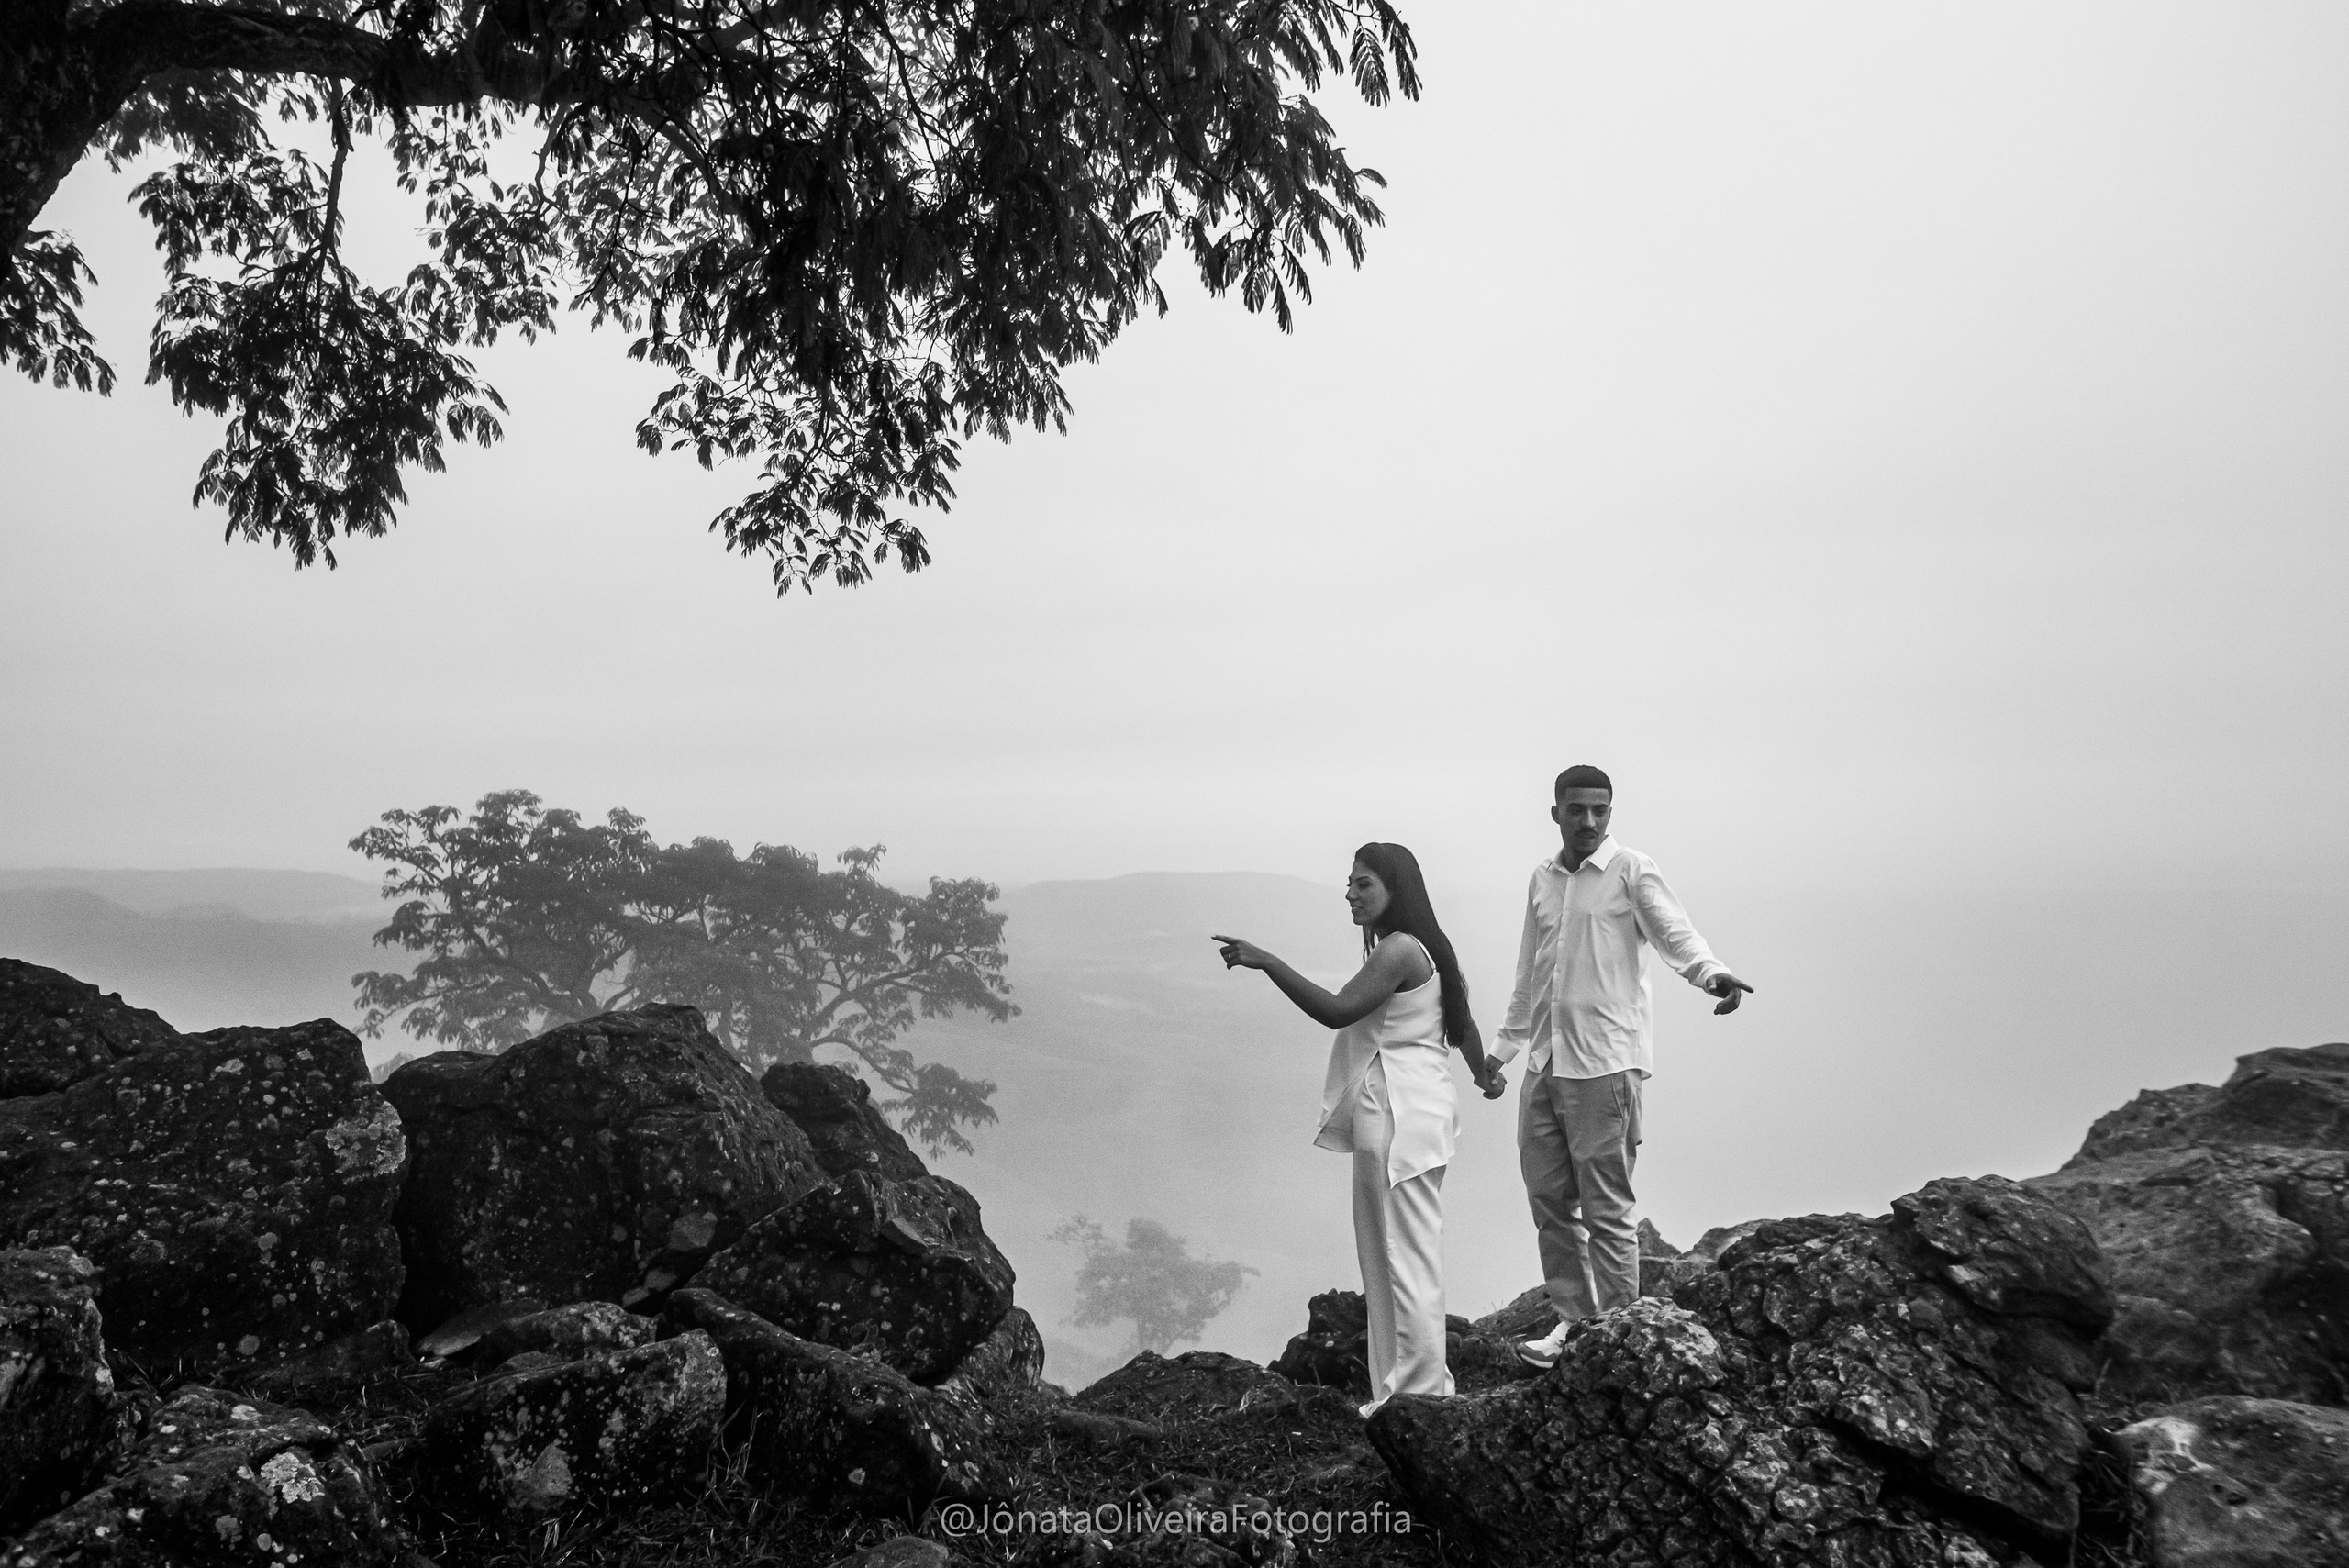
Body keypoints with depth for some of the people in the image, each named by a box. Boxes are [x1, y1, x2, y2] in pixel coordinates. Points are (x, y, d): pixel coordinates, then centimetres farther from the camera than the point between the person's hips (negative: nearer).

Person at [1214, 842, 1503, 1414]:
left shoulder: (1398, 949, -17)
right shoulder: (1420, 947, 15)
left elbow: (1337, 1011, -26)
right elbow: (1462, 1020, 21)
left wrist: (1266, 962, -28)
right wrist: (1483, 1074, 31)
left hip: (1398, 1115, -11)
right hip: (1406, 1110, 11)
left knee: (1403, 1254, -4)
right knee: (1396, 1252, 15)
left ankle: (1419, 1388, 4)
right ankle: (1404, 1383, 24)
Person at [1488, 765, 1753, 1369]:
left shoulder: (1632, 870, -4)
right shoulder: (1542, 877, 13)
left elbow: (1675, 934, -16)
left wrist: (1714, 974, -37)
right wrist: (1504, 1048, 24)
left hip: (1605, 1064, -6)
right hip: (1545, 1064, 6)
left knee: (1607, 1209, 0)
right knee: (1549, 1199, 12)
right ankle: (1573, 1319, 27)